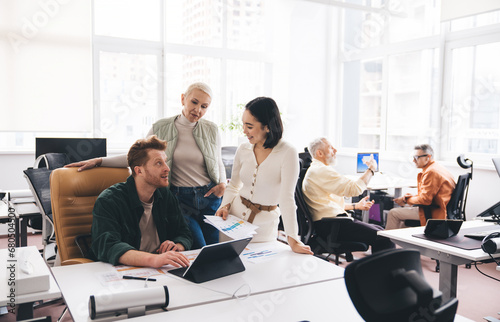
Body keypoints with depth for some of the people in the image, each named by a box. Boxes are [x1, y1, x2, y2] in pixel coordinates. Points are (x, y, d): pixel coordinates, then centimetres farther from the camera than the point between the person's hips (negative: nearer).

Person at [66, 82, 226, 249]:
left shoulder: (211, 130, 4)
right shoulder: (161, 128, 0)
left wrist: (222, 184, -2)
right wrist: (98, 161, 0)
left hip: (209, 197, 2)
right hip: (179, 197, -2)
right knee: (198, 247, -13)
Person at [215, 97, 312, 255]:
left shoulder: (288, 153, -16)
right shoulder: (243, 150, -1)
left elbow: (287, 197, -20)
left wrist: (292, 239, -25)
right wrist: (225, 205, -6)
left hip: (264, 225, -4)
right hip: (234, 217, 4)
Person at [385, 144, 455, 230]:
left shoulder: (431, 172, -20)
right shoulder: (435, 167, 14)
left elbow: (424, 200, -22)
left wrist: (406, 200, -7)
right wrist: (412, 196, 4)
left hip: (434, 214, -11)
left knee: (393, 213, -9)